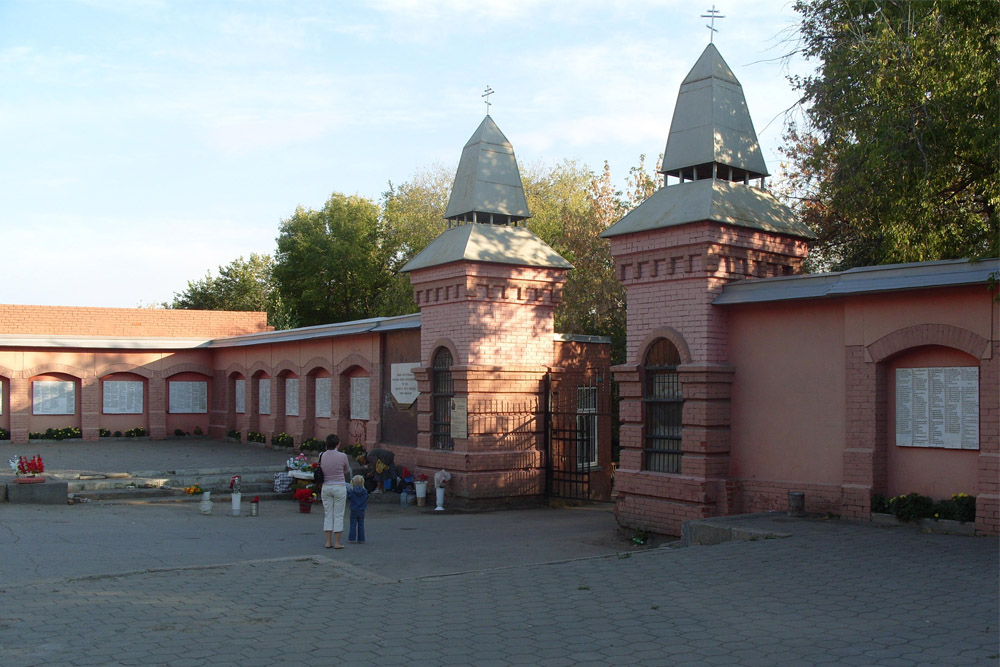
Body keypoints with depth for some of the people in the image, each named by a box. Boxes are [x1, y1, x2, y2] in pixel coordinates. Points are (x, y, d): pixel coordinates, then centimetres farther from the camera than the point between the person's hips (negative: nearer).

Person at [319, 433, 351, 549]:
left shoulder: (322, 456, -1)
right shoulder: (342, 456, -10)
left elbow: (321, 471, 6)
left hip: (326, 487, 4)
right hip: (339, 487, -4)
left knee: (328, 515, 11)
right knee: (338, 515, 3)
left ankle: (328, 542, 12)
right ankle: (337, 543, 4)